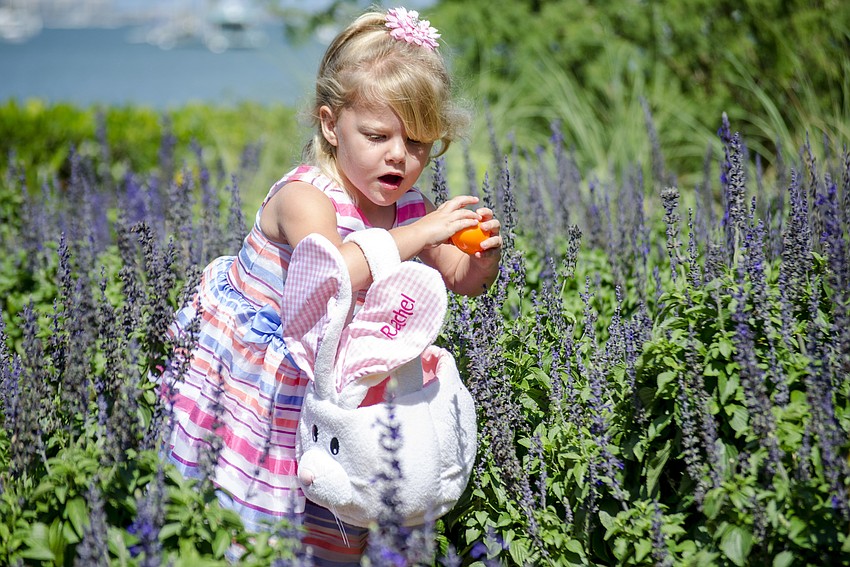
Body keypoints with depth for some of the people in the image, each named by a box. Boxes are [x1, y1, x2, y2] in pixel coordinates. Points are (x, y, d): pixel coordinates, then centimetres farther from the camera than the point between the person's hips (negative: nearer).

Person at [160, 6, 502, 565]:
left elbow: (464, 281, 2)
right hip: (246, 358, -6)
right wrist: (418, 234, -48)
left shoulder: (411, 206, -5)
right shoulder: (306, 197, -26)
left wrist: (485, 255, -22)